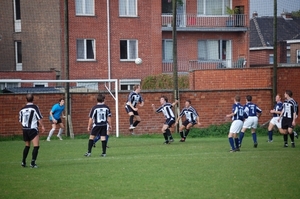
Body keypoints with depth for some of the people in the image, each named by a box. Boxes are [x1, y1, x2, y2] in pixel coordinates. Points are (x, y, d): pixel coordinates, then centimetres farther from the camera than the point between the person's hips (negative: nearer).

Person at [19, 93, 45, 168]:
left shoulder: (22, 109, 7)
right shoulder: (35, 107, -8)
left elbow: (20, 120, 16)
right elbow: (39, 118, -11)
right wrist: (42, 126, 1)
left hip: (25, 130, 6)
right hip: (33, 130, -6)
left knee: (27, 146, 21)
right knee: (36, 146, -7)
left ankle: (23, 162, 23)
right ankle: (32, 162, -18)